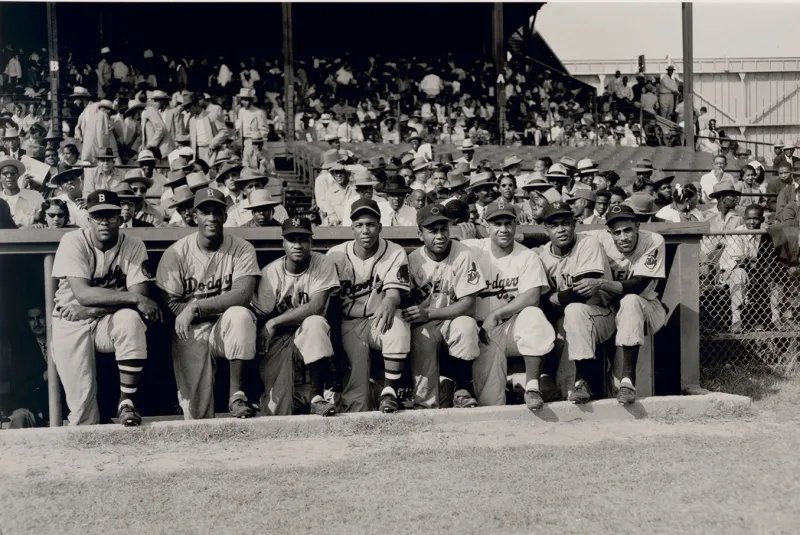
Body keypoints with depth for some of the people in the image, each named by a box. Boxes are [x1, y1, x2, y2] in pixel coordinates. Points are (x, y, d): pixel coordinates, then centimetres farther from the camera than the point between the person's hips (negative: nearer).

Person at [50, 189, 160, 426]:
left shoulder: (133, 246, -7)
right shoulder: (73, 242, -13)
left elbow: (140, 294, -16)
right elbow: (82, 294, -25)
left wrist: (91, 310, -22)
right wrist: (134, 298, -32)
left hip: (110, 322, 1)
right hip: (72, 325, -1)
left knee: (131, 319, -34)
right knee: (81, 402, -11)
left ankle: (126, 403, -25)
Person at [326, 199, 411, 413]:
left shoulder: (395, 253, -3)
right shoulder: (336, 255, 1)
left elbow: (394, 293, -13)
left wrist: (389, 303, -38)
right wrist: (331, 337, -7)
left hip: (378, 320, -1)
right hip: (348, 322, 1)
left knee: (397, 326, -34)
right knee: (357, 353, -28)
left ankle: (390, 391, -27)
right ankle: (357, 413, -17)